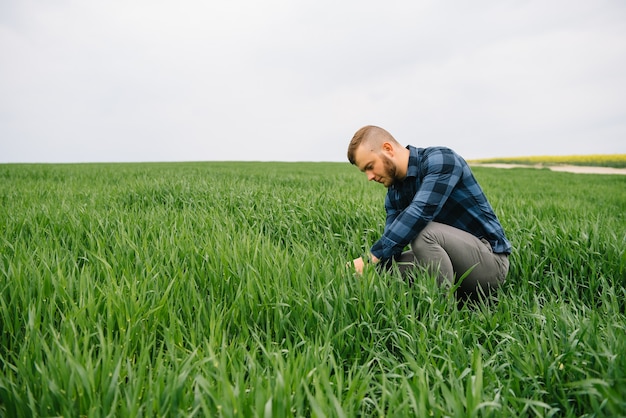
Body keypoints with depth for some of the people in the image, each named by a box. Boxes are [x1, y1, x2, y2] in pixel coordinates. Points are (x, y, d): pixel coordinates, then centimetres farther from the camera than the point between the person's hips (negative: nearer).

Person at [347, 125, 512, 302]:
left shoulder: (440, 159, -17)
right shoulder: (394, 194, 5)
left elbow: (420, 212, -33)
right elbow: (390, 243, -1)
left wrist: (372, 258, -33)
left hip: (490, 261, -7)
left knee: (423, 231, -31)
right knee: (384, 263, -2)